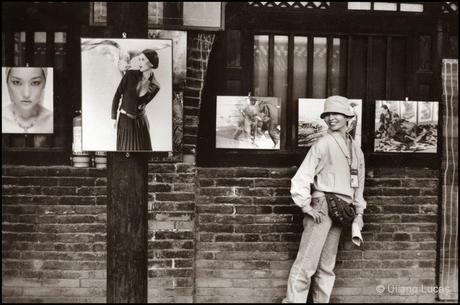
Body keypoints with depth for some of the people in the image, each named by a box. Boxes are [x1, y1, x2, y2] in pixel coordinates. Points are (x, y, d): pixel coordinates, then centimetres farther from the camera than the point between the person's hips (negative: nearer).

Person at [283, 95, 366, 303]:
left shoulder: (356, 150, 15)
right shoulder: (322, 144, -4)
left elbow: (359, 185, 23)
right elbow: (300, 178, -8)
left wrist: (359, 212, 17)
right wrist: (306, 207, -12)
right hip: (322, 207, -6)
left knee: (327, 266, 12)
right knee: (306, 264, -9)